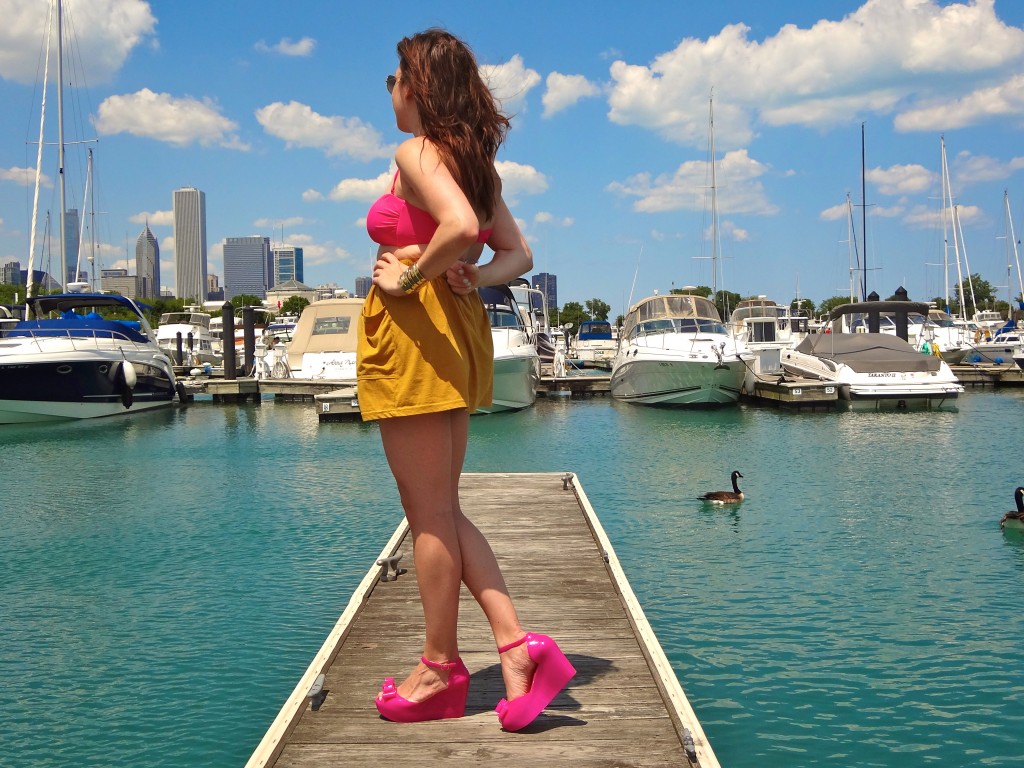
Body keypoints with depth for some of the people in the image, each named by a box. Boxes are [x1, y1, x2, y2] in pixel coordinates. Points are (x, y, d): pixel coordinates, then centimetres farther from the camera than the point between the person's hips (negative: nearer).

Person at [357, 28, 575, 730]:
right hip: (461, 331, 9)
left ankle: (440, 671, 14)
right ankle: (517, 643, 8)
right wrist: (470, 279, 2)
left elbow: (458, 226, -30)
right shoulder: (476, 163, 16)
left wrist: (407, 278, -17)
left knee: (429, 514, 1)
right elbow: (519, 254, 16)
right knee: (442, 510, 15)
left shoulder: (416, 153, -11)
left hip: (413, 332, -9)